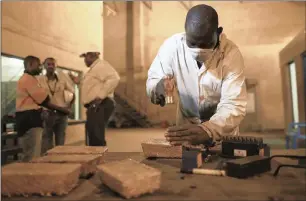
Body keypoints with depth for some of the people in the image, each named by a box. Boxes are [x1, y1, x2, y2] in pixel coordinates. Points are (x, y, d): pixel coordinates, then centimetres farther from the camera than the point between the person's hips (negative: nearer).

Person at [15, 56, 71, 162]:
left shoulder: (25, 79, 21)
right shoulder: (29, 79, -13)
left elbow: (40, 100, 17)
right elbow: (44, 100, -13)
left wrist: (60, 109, 11)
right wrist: (61, 109, -2)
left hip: (28, 118, 11)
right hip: (29, 118, -11)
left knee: (29, 155, 16)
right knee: (33, 156, -8)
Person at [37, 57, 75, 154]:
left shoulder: (62, 80, 5)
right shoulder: (39, 80, -3)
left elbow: (73, 93, 14)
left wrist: (68, 106, 7)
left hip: (61, 114, 2)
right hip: (46, 114, -2)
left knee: (61, 143, 11)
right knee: (47, 143, 3)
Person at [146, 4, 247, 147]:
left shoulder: (231, 53, -21)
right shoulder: (172, 45, -18)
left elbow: (234, 106, -25)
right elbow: (152, 79, -8)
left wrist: (206, 130, -44)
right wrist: (159, 87, -33)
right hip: (185, 125, 1)